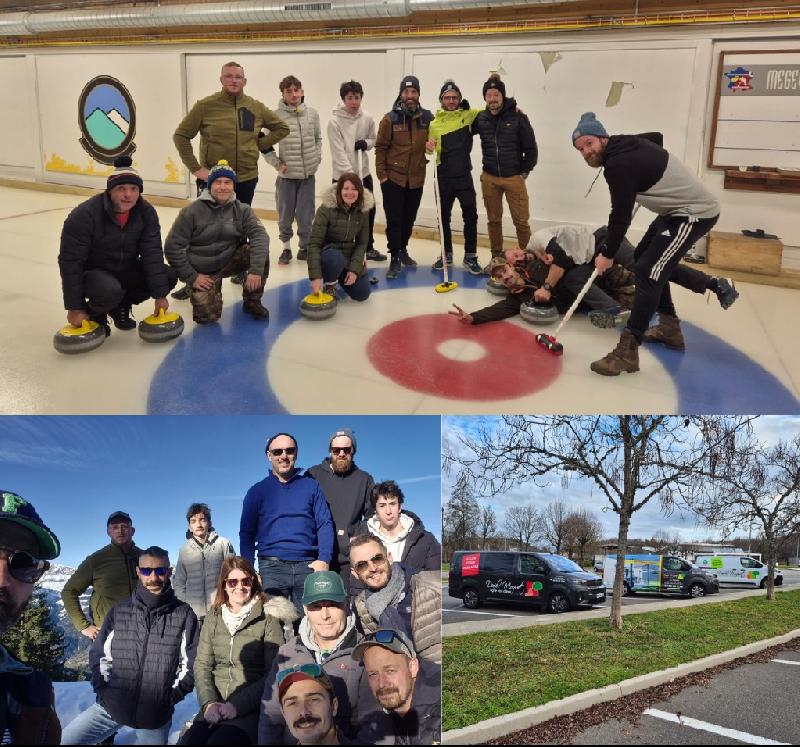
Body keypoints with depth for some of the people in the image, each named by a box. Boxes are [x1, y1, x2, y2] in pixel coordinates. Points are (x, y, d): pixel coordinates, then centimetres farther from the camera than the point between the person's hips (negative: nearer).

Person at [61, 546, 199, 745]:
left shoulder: (184, 615, -5)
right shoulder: (119, 611, 3)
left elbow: (192, 663, -2)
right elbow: (98, 655, 9)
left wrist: (171, 697, -8)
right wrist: (104, 690, -2)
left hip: (156, 714, -2)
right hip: (111, 706, 2)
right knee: (63, 740, -1)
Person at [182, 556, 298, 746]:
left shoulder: (268, 618, -1)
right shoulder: (213, 617, 12)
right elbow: (202, 664, 7)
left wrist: (237, 706, -16)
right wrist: (209, 702, -11)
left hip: (251, 709, -3)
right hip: (215, 708, 3)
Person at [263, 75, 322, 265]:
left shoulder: (312, 113, 2)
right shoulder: (276, 116, -9)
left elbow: (318, 138, 16)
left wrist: (317, 156, 4)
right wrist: (276, 163, -8)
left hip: (308, 174, 2)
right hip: (286, 175, -2)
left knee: (306, 215, 7)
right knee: (285, 215, 7)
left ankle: (305, 248, 21)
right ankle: (286, 248, 23)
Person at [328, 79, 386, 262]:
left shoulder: (367, 118, -2)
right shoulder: (335, 121, -16)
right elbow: (339, 153, -19)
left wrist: (365, 143, -10)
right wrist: (351, 175, -24)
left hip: (363, 172, 5)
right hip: (343, 175, -5)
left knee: (369, 211, 14)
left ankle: (368, 247, 30)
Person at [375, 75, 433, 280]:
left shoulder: (427, 118, 2)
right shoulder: (390, 119, -6)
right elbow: (380, 147, -3)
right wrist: (381, 174, -6)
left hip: (416, 178, 3)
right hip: (393, 178, -3)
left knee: (409, 219, 14)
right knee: (394, 220, -2)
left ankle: (403, 250, 32)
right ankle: (395, 258, 5)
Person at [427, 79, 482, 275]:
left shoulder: (468, 115, 0)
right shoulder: (434, 123, 3)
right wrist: (430, 145, -12)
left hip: (463, 175, -1)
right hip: (443, 176, 1)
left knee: (470, 215, -3)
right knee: (444, 216, 10)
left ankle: (470, 256, 8)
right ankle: (447, 254, 24)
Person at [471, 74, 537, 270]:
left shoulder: (518, 117, -8)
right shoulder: (480, 119, -1)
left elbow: (531, 148, -3)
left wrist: (524, 172, -1)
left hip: (514, 178, -3)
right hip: (489, 178, 3)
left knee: (521, 221, -1)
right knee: (493, 220, 11)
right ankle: (496, 258, 22)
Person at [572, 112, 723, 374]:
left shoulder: (618, 165, -23)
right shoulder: (623, 143, 5)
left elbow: (621, 216, -18)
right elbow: (657, 136, 26)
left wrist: (608, 255, -6)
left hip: (695, 213, -11)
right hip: (677, 209, 11)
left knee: (647, 271, -18)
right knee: (643, 257, 20)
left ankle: (627, 351, -20)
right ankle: (669, 327, 29)